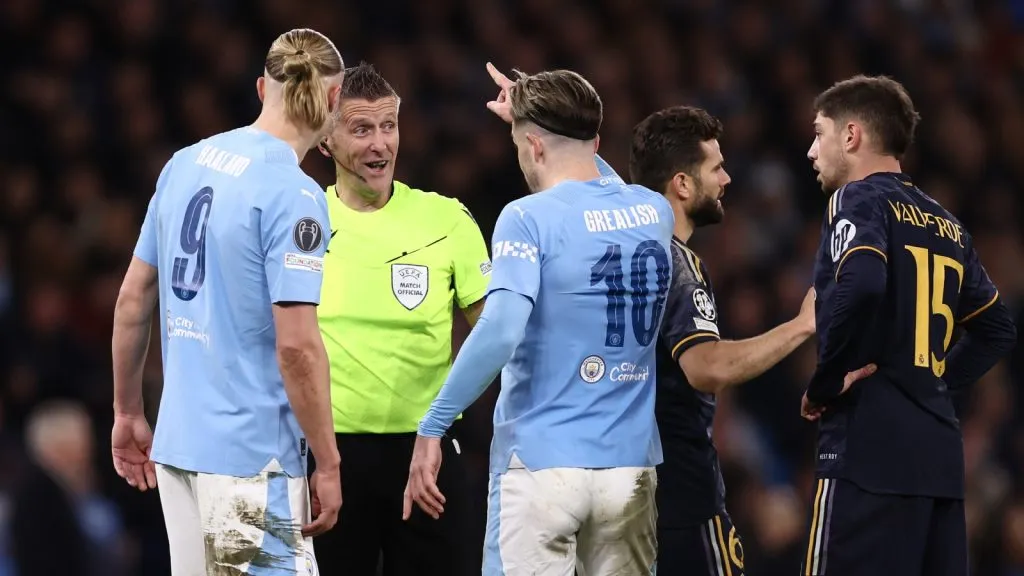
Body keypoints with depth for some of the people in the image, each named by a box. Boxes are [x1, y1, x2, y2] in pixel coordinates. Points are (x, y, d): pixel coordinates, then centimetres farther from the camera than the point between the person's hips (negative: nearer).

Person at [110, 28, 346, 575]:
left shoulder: (184, 163, 8)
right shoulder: (294, 194, -14)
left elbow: (133, 299, 13)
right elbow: (296, 344, -18)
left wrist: (128, 412, 22)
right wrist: (328, 465, -12)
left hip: (176, 443, 7)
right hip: (251, 455, -7)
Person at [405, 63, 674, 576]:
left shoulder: (530, 219, -9)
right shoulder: (653, 212, 9)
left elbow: (500, 330, -23)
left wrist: (432, 427, -19)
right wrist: (533, 114, 41)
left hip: (540, 462, -5)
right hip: (630, 467, 5)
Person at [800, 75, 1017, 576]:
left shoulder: (859, 201, -4)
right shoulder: (947, 226, 20)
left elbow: (860, 286, -23)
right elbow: (997, 330, 25)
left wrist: (825, 384, -13)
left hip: (870, 450, -8)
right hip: (940, 453, 8)